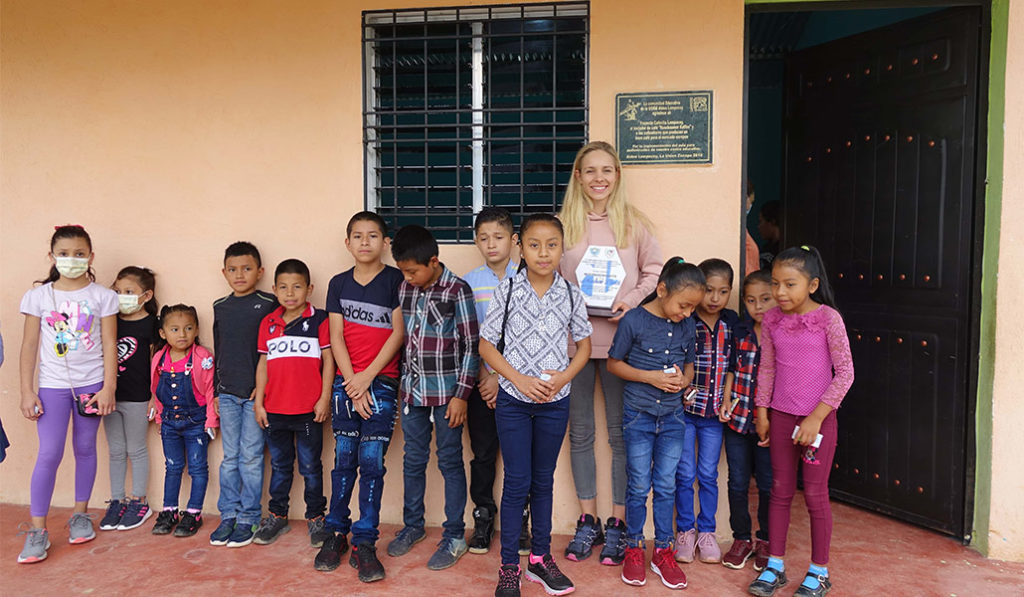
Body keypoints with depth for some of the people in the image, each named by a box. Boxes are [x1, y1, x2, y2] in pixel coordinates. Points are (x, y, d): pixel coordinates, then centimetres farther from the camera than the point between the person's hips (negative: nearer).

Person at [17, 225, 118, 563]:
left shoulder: (102, 296, 0)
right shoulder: (38, 296, 2)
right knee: (49, 454, -5)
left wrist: (108, 388, -5)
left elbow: (109, 345, 0)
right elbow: (30, 346, 3)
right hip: (52, 385, 0)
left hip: (91, 383, 0)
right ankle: (37, 531, 5)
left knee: (85, 448, 10)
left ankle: (80, 515, 26)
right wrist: (27, 391, -1)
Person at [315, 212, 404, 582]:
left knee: (372, 461, -3)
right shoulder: (339, 283, 8)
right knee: (344, 459, 7)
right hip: (345, 382, 3)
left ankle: (364, 542, 6)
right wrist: (353, 383, -6)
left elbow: (398, 332, -5)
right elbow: (336, 337, 4)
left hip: (381, 382, -2)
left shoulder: (395, 279, 0)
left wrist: (367, 376, -9)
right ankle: (336, 533, 21)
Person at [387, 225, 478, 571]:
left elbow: (471, 346, -11)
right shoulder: (404, 288, 4)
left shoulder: (457, 290, -11)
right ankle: (413, 526, 34)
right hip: (412, 390, 5)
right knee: (413, 460, 16)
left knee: (450, 461, 6)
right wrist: (400, 383, 12)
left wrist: (461, 394, -13)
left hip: (446, 391, -5)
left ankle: (454, 537, 18)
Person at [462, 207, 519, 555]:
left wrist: (502, 377, -10)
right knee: (483, 452, 8)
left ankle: (517, 518, 20)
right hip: (480, 379, 1)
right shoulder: (468, 283, 4)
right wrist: (483, 376, -8)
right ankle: (483, 517, 23)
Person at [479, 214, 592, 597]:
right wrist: (519, 379, -15)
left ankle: (540, 558, 30)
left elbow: (584, 344, 7)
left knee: (543, 480, 14)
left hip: (555, 401, 2)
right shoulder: (507, 291, -6)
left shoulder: (571, 294, -2)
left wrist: (564, 376, -11)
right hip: (513, 400, -2)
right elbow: (487, 345, -4)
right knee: (517, 482, 3)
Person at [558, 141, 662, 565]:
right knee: (580, 432, 10)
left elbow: (655, 272, 5)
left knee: (621, 432, 5)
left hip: (620, 340, -1)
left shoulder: (634, 223, 3)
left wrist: (630, 302, -10)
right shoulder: (562, 223, 5)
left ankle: (617, 525, 20)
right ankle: (588, 522, 25)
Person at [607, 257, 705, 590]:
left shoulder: (687, 325, -1)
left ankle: (663, 551, 24)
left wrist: (684, 379, -9)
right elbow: (613, 363, -6)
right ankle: (634, 549, 24)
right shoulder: (634, 320, -14)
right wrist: (651, 377, -18)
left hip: (672, 416, 4)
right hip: (638, 415, -3)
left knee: (666, 486, 10)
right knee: (639, 486, 6)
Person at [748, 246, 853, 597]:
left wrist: (816, 417, -16)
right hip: (781, 416, 4)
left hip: (819, 417, -4)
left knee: (815, 494, 6)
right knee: (781, 491, 12)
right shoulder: (772, 320, 0)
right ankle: (775, 566, 24)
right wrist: (762, 413, 10)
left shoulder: (828, 318, -13)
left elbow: (845, 372, -12)